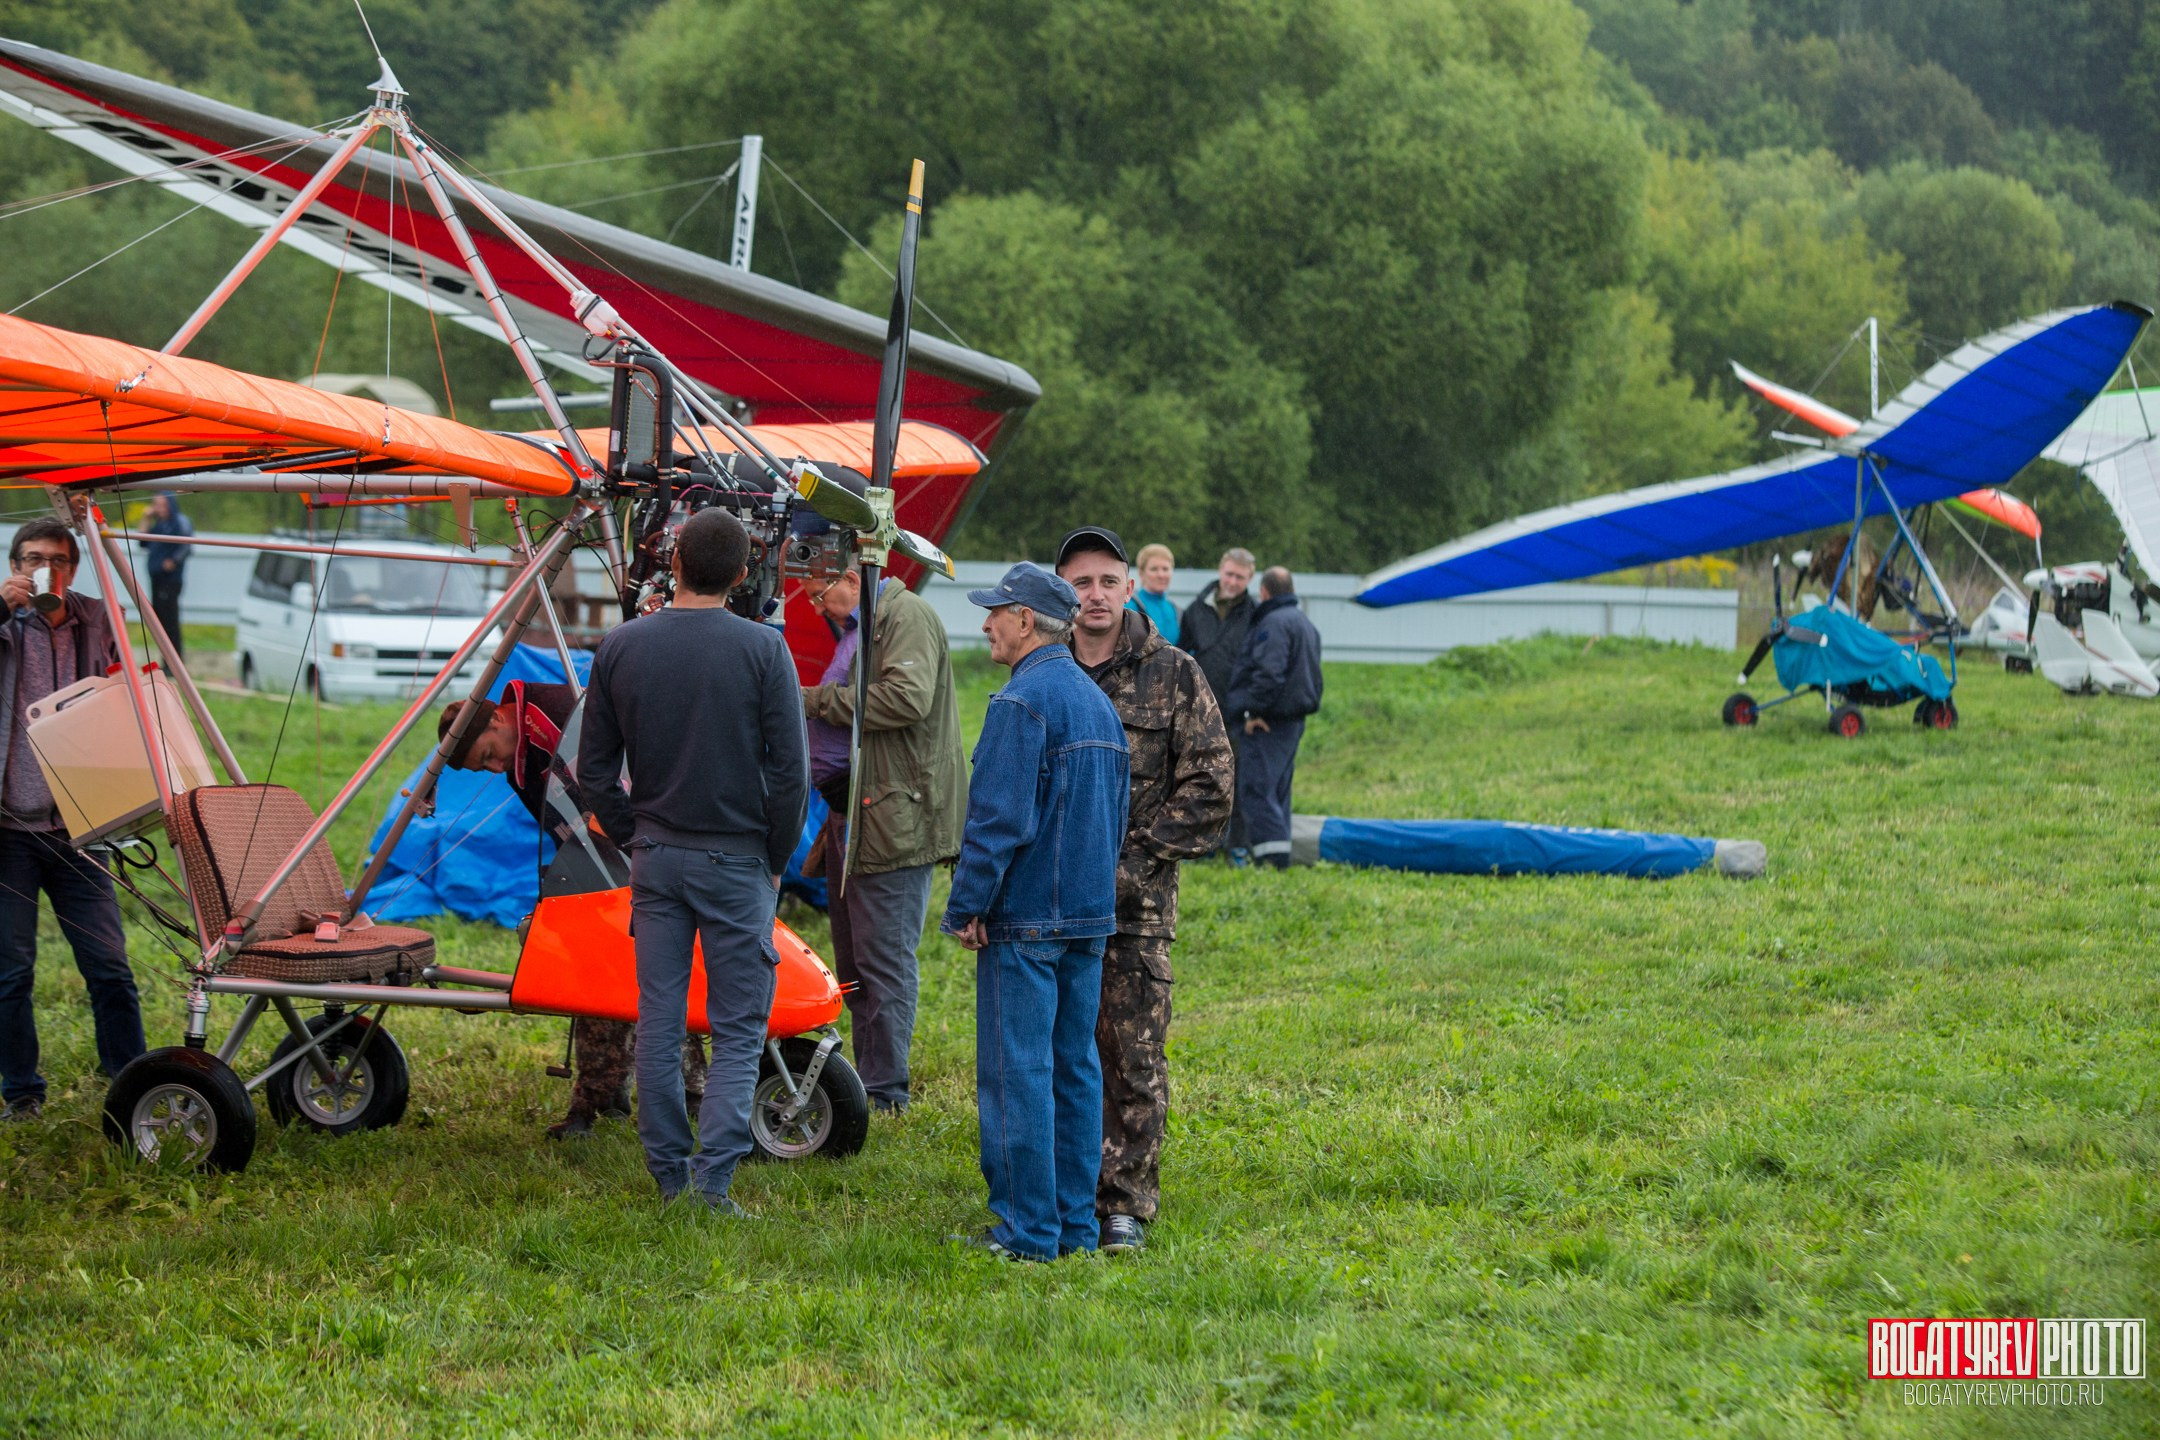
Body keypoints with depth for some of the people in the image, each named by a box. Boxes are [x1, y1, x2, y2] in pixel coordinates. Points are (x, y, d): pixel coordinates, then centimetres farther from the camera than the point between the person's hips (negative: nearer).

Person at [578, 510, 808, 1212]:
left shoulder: (621, 646, 0)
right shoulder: (762, 648, -10)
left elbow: (594, 769, 4)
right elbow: (789, 770, -9)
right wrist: (776, 858, 3)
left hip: (656, 857, 3)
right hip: (736, 860, -3)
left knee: (658, 1020, 10)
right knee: (737, 1028, 2)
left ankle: (668, 1173, 15)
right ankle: (713, 1177, -9)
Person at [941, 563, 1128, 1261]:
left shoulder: (1022, 701, -14)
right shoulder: (1098, 702, 15)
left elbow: (999, 818, -19)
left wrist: (966, 906, -12)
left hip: (1025, 916, -9)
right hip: (1090, 915, 9)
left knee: (1018, 1071, -5)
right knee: (1074, 1066, 11)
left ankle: (1027, 1230, -4)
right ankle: (1076, 1223, 14)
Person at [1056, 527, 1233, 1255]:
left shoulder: (1173, 674, 0)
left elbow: (1209, 786, -2)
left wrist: (1138, 857, -9)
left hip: (1137, 902, -3)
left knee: (1134, 1059, -2)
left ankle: (1127, 1203, 5)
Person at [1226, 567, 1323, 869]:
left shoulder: (1274, 623, -13)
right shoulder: (1304, 624, 20)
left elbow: (1268, 673, -25)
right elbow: (1311, 676, 25)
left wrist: (1253, 711, -19)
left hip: (1270, 723, -10)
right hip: (1294, 720, 10)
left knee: (1256, 791, -12)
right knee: (1277, 792, 15)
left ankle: (1273, 858, -20)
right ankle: (1280, 857, 15)